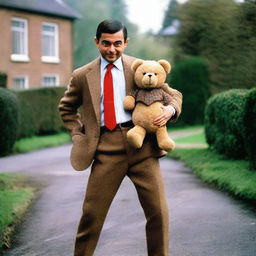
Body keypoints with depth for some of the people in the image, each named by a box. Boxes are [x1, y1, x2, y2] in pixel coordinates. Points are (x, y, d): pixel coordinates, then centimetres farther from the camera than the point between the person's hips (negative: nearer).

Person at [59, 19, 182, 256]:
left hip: (142, 143, 0)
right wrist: (77, 134, 11)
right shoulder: (82, 76, 11)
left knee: (158, 211, -1)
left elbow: (172, 93, 15)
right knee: (92, 213, 2)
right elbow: (67, 108, 26)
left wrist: (171, 108, -7)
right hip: (106, 148, 0)